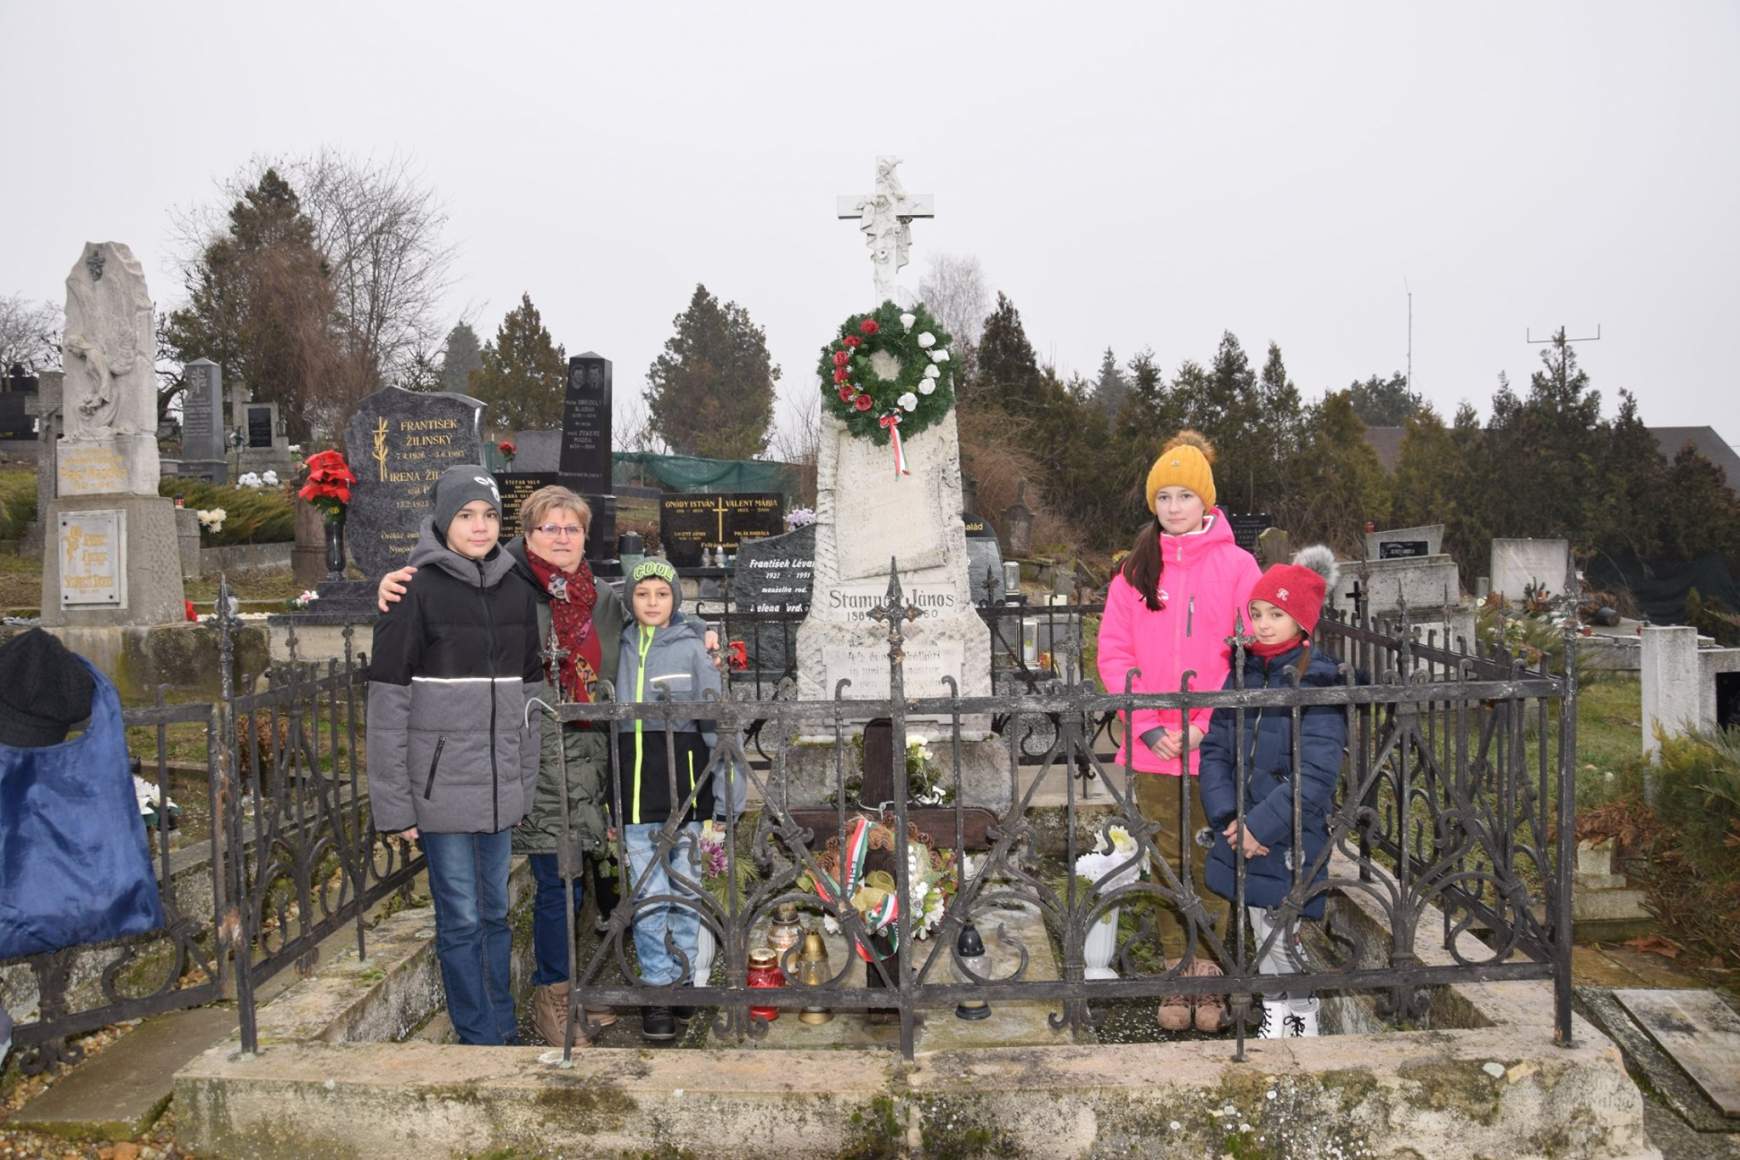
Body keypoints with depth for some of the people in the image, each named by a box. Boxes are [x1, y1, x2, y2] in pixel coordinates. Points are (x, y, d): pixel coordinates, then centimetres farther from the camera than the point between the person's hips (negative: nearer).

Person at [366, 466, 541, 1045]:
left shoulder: (517, 593, 8)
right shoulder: (417, 592, -9)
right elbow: (387, 704, -10)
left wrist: (525, 781, 12)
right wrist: (394, 802, -12)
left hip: (500, 788, 5)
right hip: (442, 784, -5)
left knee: (496, 911, 15)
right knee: (461, 917, 2)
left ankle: (503, 1027, 27)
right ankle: (481, 1037, 15)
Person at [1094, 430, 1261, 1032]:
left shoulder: (1236, 565, 1)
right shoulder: (1135, 570, 8)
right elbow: (1114, 653, 4)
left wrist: (1208, 723, -11)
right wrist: (1149, 727, -7)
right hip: (1153, 746, 2)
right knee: (1168, 860, 8)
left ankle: (1208, 972, 16)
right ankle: (1177, 973, 18)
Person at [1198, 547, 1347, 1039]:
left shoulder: (1318, 682, -12)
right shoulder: (1243, 674, 8)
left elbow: (1315, 772, -18)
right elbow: (1214, 749, 7)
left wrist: (1263, 824, -20)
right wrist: (1227, 817, -7)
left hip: (1290, 844, -6)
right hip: (1243, 839, 6)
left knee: (1281, 941, -2)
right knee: (1263, 939, 16)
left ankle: (1302, 1025, 14)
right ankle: (1273, 1022, 29)